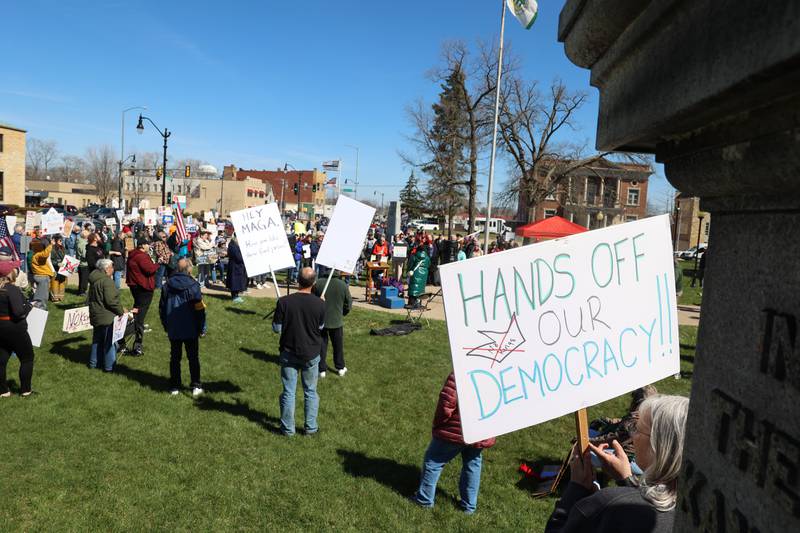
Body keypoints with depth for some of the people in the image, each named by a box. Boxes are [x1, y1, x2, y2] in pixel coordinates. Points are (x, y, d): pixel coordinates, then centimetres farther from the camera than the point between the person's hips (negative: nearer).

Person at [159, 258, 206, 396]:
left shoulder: (167, 285, 1)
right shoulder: (193, 285, -12)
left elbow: (161, 307, 8)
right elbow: (200, 308, -10)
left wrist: (165, 325, 18)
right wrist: (201, 327, 0)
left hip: (173, 330, 3)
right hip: (191, 330, -3)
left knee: (175, 358, 12)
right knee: (193, 357, 7)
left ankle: (174, 387, 16)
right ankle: (196, 386, 6)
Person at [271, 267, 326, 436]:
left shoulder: (284, 302, -17)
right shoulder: (320, 304, -16)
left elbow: (277, 328, -8)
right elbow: (320, 327, -1)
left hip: (289, 353, 0)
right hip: (311, 354, 1)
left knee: (288, 392, 12)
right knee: (311, 392, 17)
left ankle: (288, 428, 22)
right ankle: (311, 427, 25)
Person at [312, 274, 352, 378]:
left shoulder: (318, 284, -13)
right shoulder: (343, 285, -12)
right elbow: (348, 304, -3)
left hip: (321, 320, -1)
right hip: (337, 321, 1)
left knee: (322, 345, 11)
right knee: (338, 346, 17)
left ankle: (322, 370, 15)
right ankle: (340, 368, 29)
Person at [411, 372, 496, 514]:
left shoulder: (458, 375, -24)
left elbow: (446, 405, -21)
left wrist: (437, 425, -4)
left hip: (455, 432, -5)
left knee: (433, 461, 15)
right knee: (473, 465, 23)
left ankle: (424, 499, 26)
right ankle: (469, 505, 31)